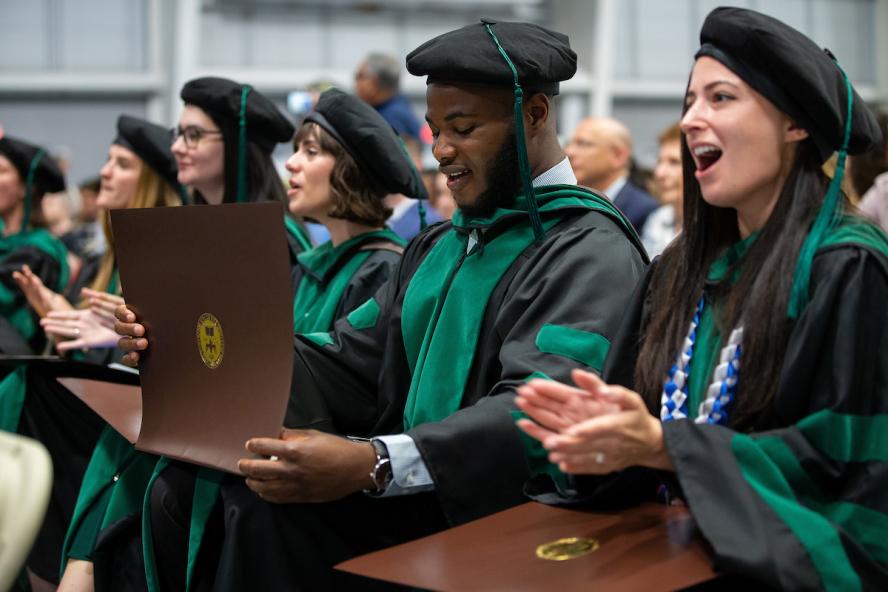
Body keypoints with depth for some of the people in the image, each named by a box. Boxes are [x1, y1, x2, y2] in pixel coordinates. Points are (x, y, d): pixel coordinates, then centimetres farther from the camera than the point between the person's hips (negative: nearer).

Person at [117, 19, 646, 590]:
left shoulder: (591, 252, -9)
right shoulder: (439, 246, 17)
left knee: (270, 507, -29)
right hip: (412, 502, 7)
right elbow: (351, 360, 9)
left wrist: (371, 463, -38)